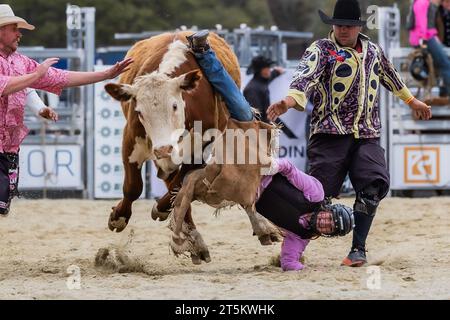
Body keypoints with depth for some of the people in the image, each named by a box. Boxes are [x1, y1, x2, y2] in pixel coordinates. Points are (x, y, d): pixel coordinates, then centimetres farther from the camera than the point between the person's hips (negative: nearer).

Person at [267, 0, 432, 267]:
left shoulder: (374, 51, 17)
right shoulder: (321, 50, -1)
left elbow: (390, 75, 37)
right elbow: (306, 76, -20)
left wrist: (412, 100, 50)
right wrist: (291, 100, -40)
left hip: (367, 135, 4)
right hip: (330, 133, -4)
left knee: (375, 185, -15)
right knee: (320, 192, -9)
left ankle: (358, 249, -4)